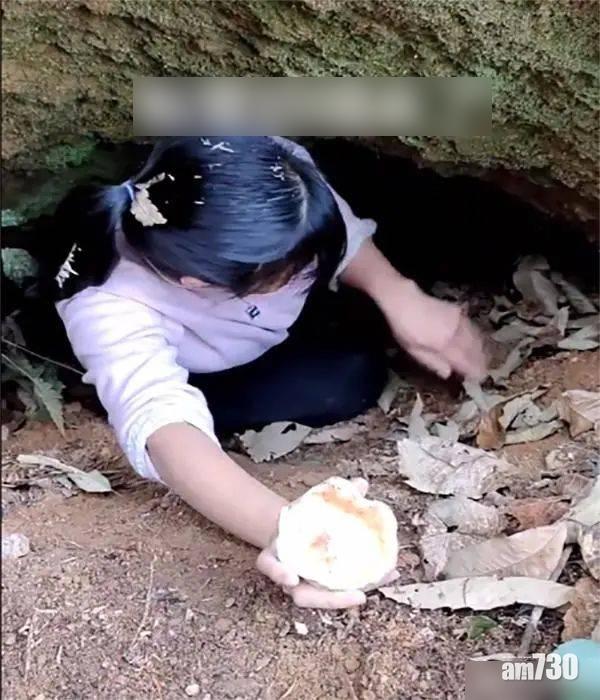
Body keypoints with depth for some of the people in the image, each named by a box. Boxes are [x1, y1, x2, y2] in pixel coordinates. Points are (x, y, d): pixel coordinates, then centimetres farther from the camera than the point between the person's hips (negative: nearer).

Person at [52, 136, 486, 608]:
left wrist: (401, 298, -32)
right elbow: (163, 427, -60)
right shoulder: (110, 305, -46)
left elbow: (340, 237, -16)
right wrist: (285, 529, -76)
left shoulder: (277, 181, -36)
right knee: (349, 381, -22)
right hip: (199, 375, -5)